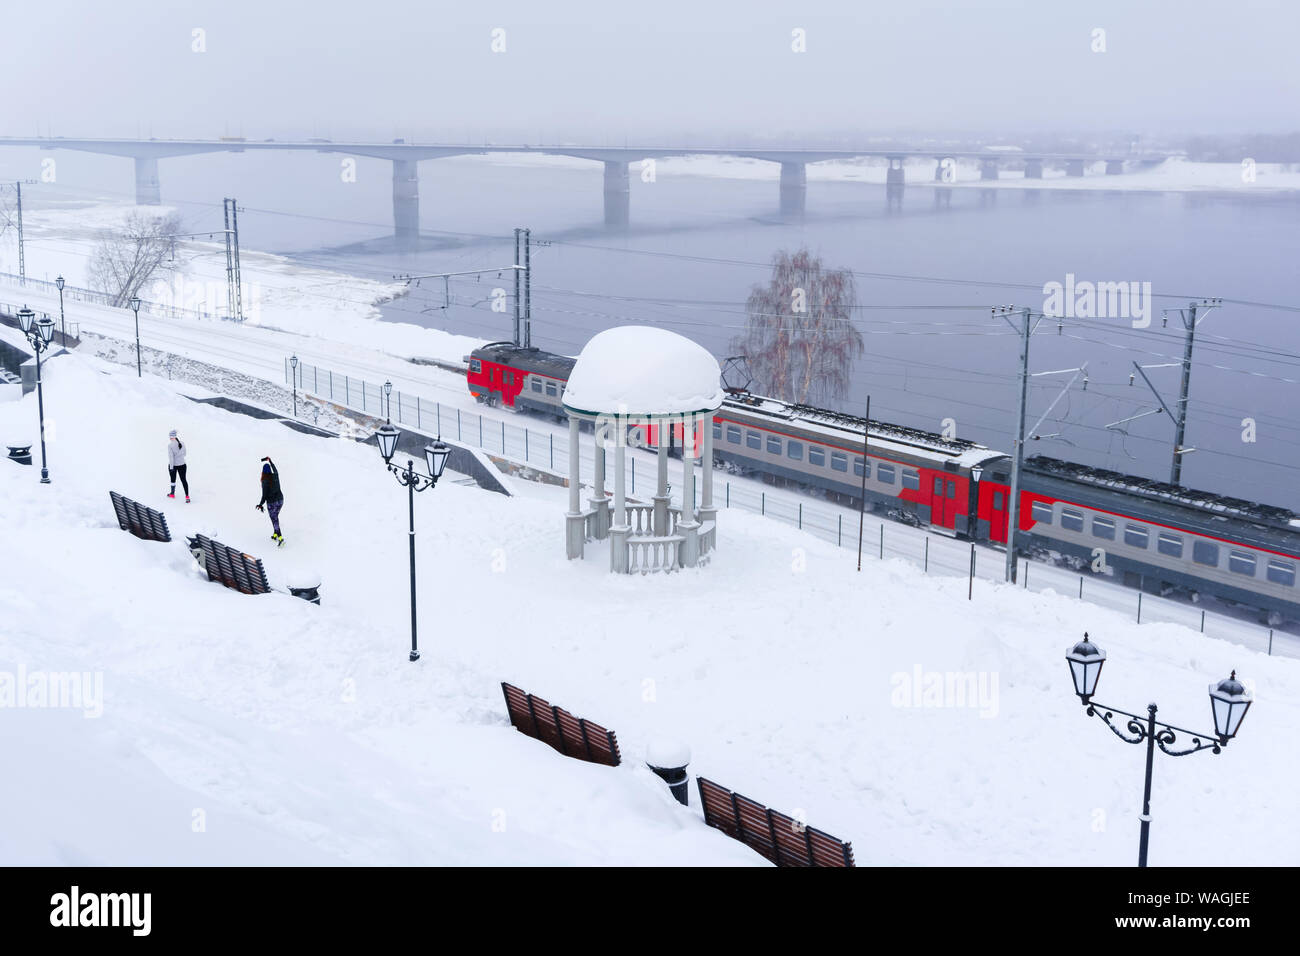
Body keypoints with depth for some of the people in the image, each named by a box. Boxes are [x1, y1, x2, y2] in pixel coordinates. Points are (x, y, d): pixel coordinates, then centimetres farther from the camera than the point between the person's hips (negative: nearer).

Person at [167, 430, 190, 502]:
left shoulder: (170, 445, -18)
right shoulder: (182, 443, -3)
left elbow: (171, 457, -19)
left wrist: (171, 467, -16)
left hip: (173, 465, -4)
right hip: (182, 464, 4)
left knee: (173, 479, 17)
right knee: (183, 479, 5)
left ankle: (172, 494, 35)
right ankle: (187, 496, -3)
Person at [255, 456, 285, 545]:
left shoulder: (265, 481, -21)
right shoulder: (275, 475, -5)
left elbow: (264, 494, -19)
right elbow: (274, 468, 19)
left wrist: (261, 504, -7)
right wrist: (269, 461, 36)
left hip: (272, 502, -6)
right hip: (280, 499, 6)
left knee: (274, 520, 0)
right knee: (275, 517, 23)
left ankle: (280, 538, -8)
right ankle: (275, 535, 33)